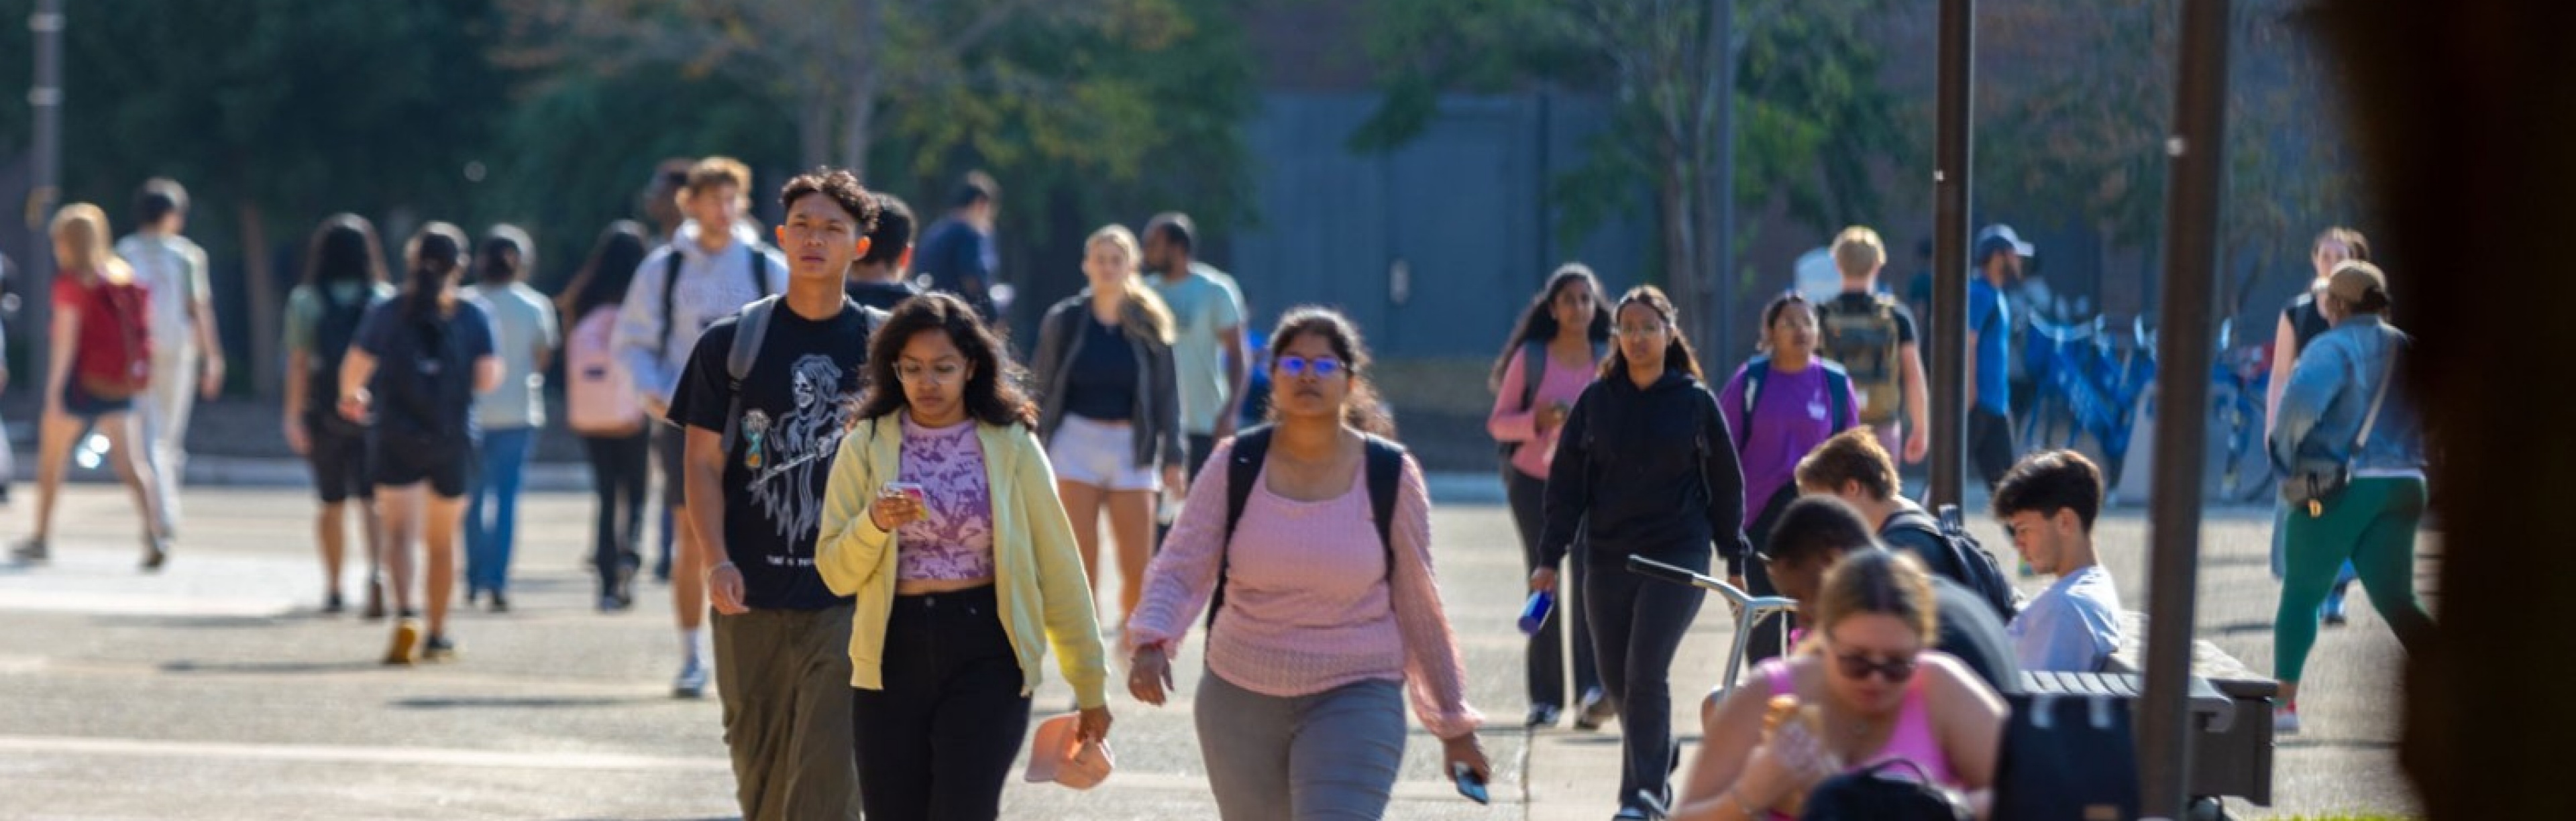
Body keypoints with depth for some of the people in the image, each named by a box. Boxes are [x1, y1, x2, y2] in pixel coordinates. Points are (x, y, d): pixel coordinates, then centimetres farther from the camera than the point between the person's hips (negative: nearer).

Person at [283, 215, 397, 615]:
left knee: (332, 503, 14)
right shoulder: (385, 299, 1)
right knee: (371, 500, -7)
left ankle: (333, 588, 24)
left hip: (324, 412, 0)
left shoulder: (305, 301, -1)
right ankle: (377, 572, -31)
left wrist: (294, 416, -8)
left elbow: (298, 361, -7)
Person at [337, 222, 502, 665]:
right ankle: (437, 635, 20)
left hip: (396, 439, -1)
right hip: (453, 442, 1)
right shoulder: (473, 317, -2)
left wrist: (351, 396, 16)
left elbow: (354, 368, -5)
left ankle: (405, 613, -32)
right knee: (442, 541, 14)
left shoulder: (386, 314, -2)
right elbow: (488, 379, -9)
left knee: (399, 532, -8)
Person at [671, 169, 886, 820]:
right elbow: (705, 464, 3)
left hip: (849, 598, -2)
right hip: (752, 595, 2)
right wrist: (715, 560, -10)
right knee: (760, 769, 10)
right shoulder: (730, 344, 5)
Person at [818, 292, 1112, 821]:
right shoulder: (867, 445, 2)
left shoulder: (1010, 445, 0)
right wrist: (876, 524, -20)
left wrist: (1090, 681, 3)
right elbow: (837, 574, 1)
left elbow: (1058, 567, 3)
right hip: (892, 656, 2)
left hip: (985, 656, -2)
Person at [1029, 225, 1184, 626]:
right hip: (1077, 440, -1)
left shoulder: (1149, 323, 3)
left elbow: (1166, 393, 5)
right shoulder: (1064, 320, 2)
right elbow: (1041, 387, 6)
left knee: (1138, 566, 1)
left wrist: (1172, 456, 1)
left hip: (1132, 446, 1)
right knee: (1082, 561, -5)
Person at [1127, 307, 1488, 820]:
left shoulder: (1390, 475, -5)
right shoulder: (1237, 465, -3)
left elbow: (1419, 605, 2)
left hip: (1353, 700, -3)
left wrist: (1454, 726, 6)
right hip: (1242, 697, 3)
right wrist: (1150, 643, -28)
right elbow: (1179, 570, -7)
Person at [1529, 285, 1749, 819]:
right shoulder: (1597, 401, 4)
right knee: (1616, 677, 10)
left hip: (1678, 555, -3)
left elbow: (1726, 483, 7)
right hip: (1609, 556, 3)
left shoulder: (1695, 402, 0)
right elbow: (1566, 481, 6)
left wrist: (1735, 559, 8)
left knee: (1646, 673, -13)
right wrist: (1550, 557, -1)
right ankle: (1659, 764, 34)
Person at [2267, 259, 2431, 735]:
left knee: (2301, 594, 9)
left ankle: (2284, 700, 8)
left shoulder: (2333, 348, -11)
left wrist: (2285, 451, -13)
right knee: (2395, 602, 6)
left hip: (2339, 487, -6)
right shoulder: (2406, 348, 11)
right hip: (2402, 487, 6)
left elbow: (2302, 398, -28)